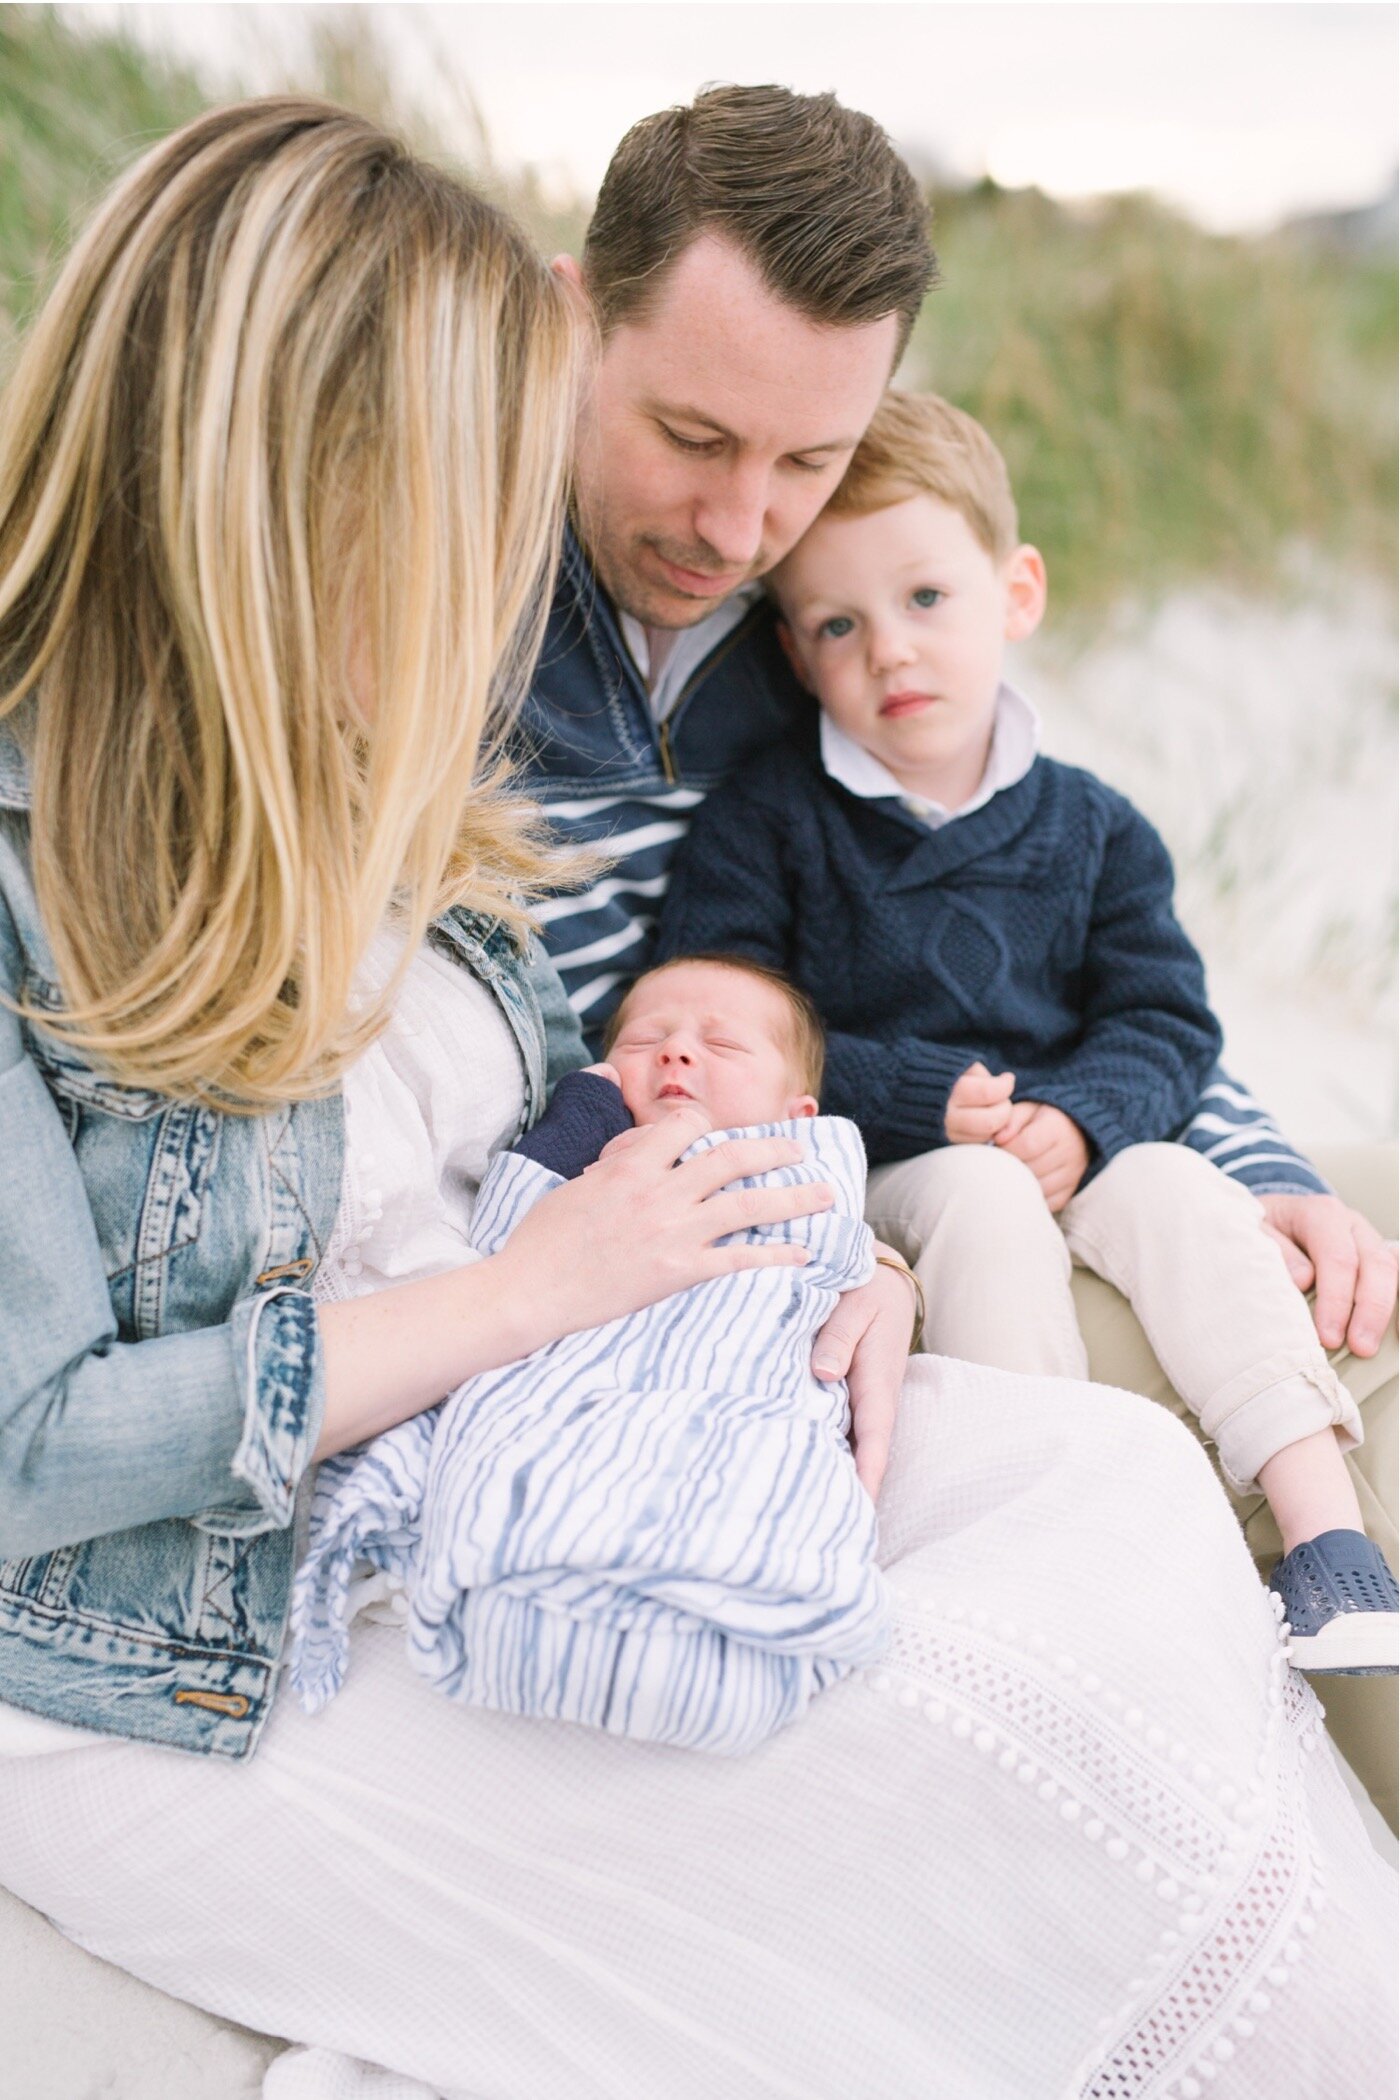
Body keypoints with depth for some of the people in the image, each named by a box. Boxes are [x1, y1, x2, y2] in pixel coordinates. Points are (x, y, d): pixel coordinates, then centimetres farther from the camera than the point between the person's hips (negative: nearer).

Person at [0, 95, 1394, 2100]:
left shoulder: (380, 786, 5)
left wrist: (826, 1256, -5)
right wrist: (529, 1289, -18)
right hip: (204, 1679, -7)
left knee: (1119, 1478, -8)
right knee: (1004, 1778, -20)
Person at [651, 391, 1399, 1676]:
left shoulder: (1092, 829, 8)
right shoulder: (765, 825, -2)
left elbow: (1168, 1020, 6)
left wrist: (1077, 1116, -17)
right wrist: (924, 1097, -17)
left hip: (1078, 1154, 3)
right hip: (867, 1182, -3)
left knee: (1180, 1189, -23)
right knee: (985, 1201, -32)